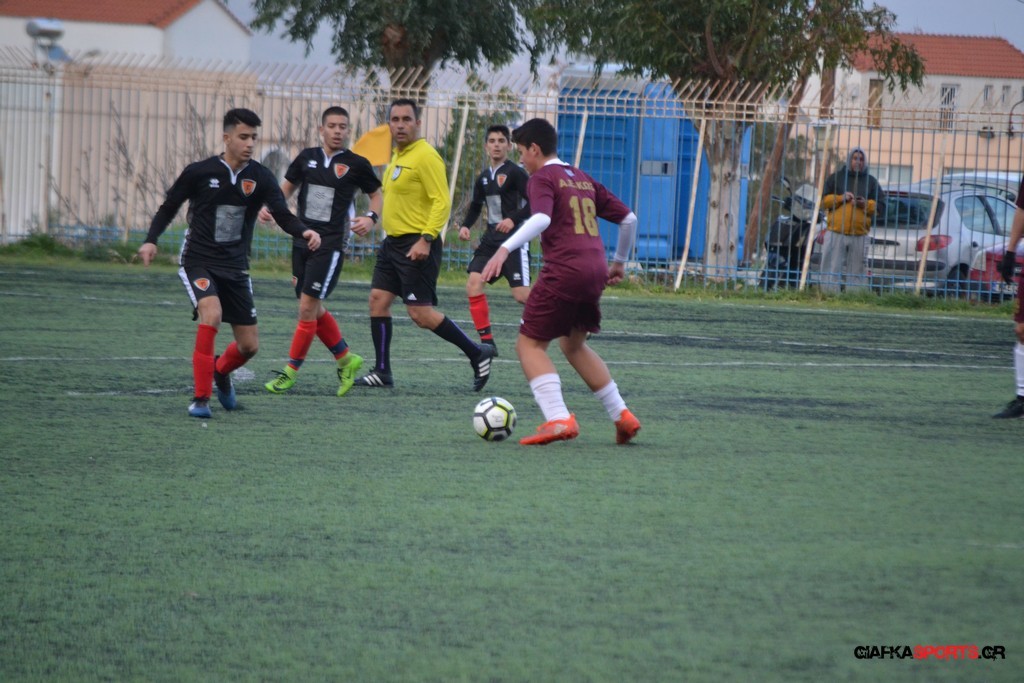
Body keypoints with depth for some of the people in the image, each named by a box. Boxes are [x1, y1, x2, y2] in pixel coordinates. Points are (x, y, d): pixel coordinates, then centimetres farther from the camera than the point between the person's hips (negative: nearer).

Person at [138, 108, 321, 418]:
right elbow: (169, 206, 5)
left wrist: (304, 232, -33)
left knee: (250, 346, 4)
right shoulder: (199, 172, -8)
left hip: (235, 267, 3)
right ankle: (201, 398, -22)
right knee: (212, 314, -31)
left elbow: (282, 214, -13)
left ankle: (221, 371, 41)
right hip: (198, 262, -3)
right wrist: (151, 240, -9)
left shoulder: (260, 178, -4)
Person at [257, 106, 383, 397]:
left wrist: (371, 218, -10)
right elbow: (287, 187, 18)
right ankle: (346, 359, 27)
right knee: (314, 310, 9)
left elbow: (376, 195, 10)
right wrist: (268, 207, -1)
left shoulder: (356, 164, -3)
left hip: (330, 244, -5)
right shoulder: (307, 157, 7)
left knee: (307, 307, -9)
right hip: (302, 240, 5)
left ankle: (291, 371, 0)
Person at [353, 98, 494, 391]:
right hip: (393, 243, 9)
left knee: (421, 314, -9)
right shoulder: (398, 156, 14)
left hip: (418, 246, -9)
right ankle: (382, 372, 11)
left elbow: (442, 202, -20)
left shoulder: (425, 156, -15)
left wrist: (426, 239, -27)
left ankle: (477, 354, 4)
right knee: (378, 300, 5)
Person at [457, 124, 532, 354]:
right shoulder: (483, 178, 13)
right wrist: (465, 226, 6)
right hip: (491, 238, 7)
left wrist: (514, 219, -27)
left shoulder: (515, 173, -8)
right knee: (473, 283, -7)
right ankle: (487, 341, -1)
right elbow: (476, 206, 24)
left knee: (521, 295, -14)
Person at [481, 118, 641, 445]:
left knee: (530, 343, 0)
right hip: (596, 271, 8)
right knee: (573, 345, 25)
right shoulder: (584, 180, 21)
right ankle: (622, 415, 20)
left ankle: (558, 419, -17)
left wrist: (505, 249, -30)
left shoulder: (542, 179, -1)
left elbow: (541, 219, -22)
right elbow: (628, 218, 22)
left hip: (563, 271, -8)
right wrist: (620, 261, 34)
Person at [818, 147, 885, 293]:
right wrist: (840, 198, -10)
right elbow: (823, 200, 5)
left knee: (857, 271, 1)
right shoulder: (836, 178, 9)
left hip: (859, 235, 1)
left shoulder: (871, 181, 12)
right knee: (832, 269, -4)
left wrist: (866, 204, -9)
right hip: (836, 233, -1)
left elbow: (881, 205, 9)